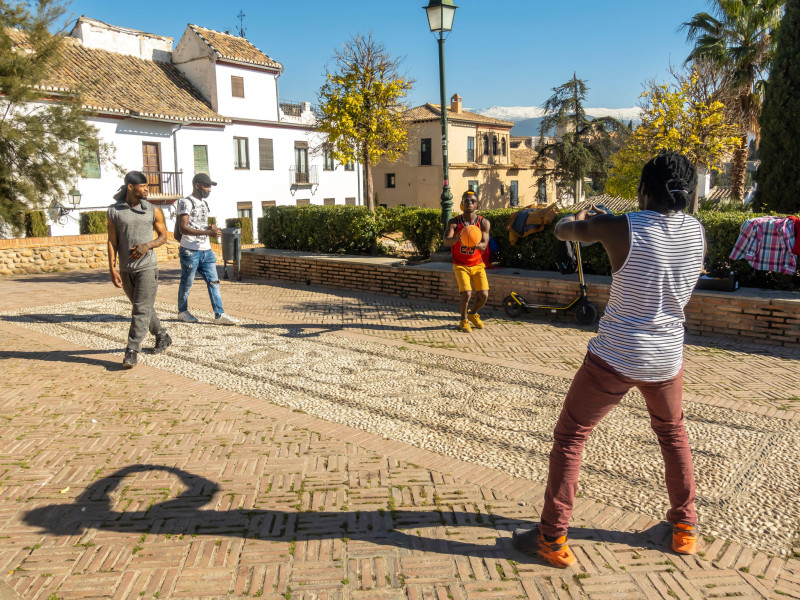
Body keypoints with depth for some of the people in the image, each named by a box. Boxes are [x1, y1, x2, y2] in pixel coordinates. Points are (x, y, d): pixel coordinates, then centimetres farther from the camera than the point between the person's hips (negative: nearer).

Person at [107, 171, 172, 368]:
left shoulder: (152, 211, 2)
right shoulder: (113, 211, 1)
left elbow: (163, 235, 9)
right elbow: (112, 241, 1)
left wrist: (148, 245, -11)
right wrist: (112, 269, -6)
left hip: (147, 266, -2)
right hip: (126, 269, 2)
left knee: (142, 309, -8)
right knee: (141, 308, 14)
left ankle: (132, 352, -4)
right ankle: (162, 337, 34)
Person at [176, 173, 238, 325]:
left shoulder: (204, 203, 17)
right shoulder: (186, 203, -9)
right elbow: (183, 228, -20)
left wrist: (210, 228, 5)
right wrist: (207, 232, -26)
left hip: (206, 250, 7)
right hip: (190, 251, -7)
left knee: (213, 282, 1)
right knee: (187, 283, 6)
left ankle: (219, 315, 1)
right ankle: (182, 311, 23)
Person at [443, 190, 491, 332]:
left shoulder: (484, 222, -5)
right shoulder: (454, 222, -9)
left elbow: (484, 245, -15)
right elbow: (446, 242, -24)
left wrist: (475, 244, -39)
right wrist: (456, 238, -47)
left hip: (477, 264, 2)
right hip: (461, 265, -2)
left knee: (484, 295, -5)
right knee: (466, 294, -17)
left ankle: (473, 314, 28)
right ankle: (463, 321, 11)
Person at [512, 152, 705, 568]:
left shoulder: (621, 229, -16)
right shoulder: (697, 232, -2)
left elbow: (561, 231, -2)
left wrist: (580, 219, 21)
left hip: (615, 358, -5)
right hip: (667, 359, 5)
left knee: (569, 437, 8)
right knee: (672, 433, 30)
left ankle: (552, 540, 14)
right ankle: (685, 527, 39)